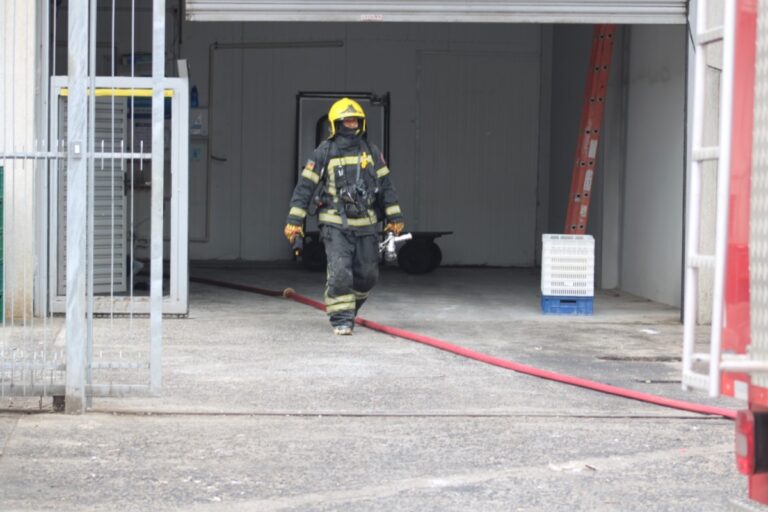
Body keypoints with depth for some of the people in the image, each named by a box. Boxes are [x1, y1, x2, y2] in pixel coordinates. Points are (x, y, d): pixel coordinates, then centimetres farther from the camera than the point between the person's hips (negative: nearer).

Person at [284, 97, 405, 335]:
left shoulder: (371, 151, 9)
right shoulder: (324, 153, -2)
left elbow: (385, 185, 14)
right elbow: (305, 186, -2)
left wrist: (394, 216, 10)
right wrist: (294, 220, -7)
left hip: (366, 224, 4)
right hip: (335, 224, -4)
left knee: (367, 275, 8)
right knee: (339, 272, -14)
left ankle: (350, 306, 32)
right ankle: (341, 318, -3)